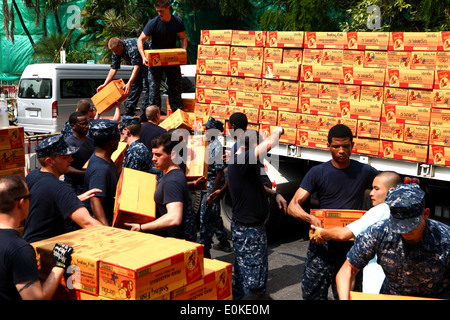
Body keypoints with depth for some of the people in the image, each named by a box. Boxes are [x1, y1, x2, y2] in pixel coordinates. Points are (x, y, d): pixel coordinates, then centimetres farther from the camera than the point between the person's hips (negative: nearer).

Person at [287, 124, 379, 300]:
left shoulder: (364, 172, 3)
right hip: (322, 243, 0)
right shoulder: (317, 172, 0)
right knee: (312, 293, 2)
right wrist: (310, 218, -28)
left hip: (351, 244, 0)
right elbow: (293, 206, -6)